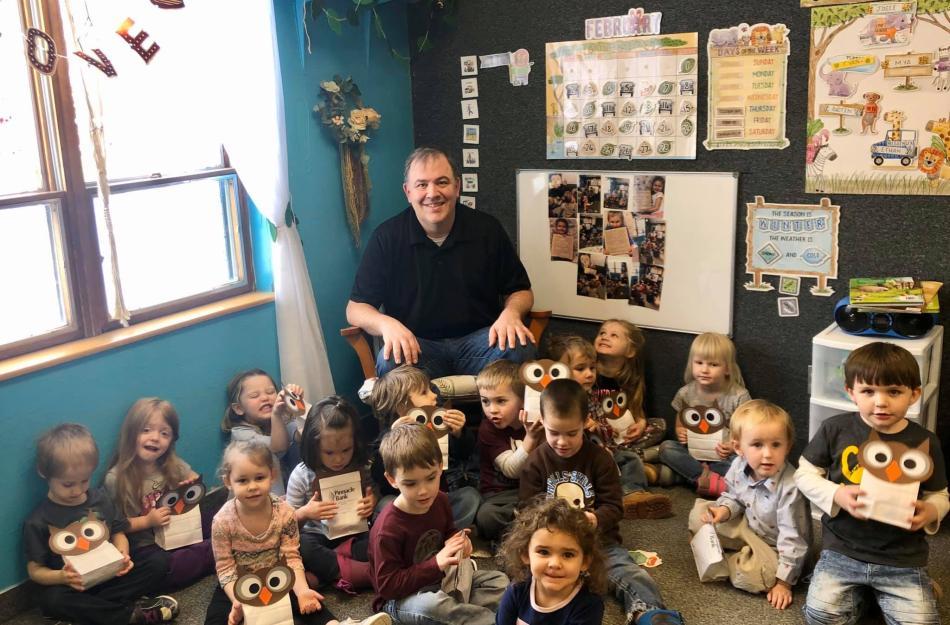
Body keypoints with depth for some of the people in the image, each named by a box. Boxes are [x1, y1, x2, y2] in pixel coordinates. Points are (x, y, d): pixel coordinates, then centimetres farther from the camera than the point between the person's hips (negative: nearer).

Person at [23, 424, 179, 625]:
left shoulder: (100, 500, 2)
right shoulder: (38, 521, -11)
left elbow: (117, 533, 10)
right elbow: (35, 570, -7)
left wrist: (123, 554, -13)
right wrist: (60, 577, -29)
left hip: (108, 576, 4)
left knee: (158, 566, -13)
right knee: (52, 599, -38)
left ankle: (89, 607, -22)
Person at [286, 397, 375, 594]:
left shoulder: (361, 469, -5)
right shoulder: (302, 475, -8)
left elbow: (374, 499, 9)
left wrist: (373, 503, -14)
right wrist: (305, 513, -22)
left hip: (354, 536, 2)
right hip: (319, 539, -2)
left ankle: (320, 573, -25)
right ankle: (354, 571, -28)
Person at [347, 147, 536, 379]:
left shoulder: (487, 229, 1)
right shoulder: (386, 237, -3)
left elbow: (521, 291, 10)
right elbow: (356, 308, -1)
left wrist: (511, 312, -15)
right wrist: (386, 323, -24)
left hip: (476, 340, 1)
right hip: (417, 344, -1)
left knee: (518, 348, -30)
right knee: (391, 362, -35)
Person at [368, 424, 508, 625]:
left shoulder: (439, 501, -4)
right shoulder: (387, 529, -26)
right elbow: (387, 586, -25)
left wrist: (457, 543, -7)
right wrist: (436, 563, -30)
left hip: (440, 581, 7)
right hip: (401, 599, -7)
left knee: (498, 580, 0)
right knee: (431, 605, -40)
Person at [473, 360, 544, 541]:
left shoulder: (536, 420, 1)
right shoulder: (488, 428, -6)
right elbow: (511, 470, -17)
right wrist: (531, 438, -30)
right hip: (500, 494, -2)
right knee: (486, 516, -34)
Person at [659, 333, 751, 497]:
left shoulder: (738, 396, -11)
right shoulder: (686, 394, -2)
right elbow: (680, 424, 11)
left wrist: (734, 446, -27)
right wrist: (680, 432, -14)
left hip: (724, 455, -3)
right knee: (666, 447, -23)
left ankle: (694, 474, -24)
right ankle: (712, 480, -32)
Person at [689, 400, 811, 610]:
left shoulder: (790, 487, -35)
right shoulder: (739, 467, -15)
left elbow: (792, 538, -28)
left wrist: (784, 582, -23)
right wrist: (724, 510, -18)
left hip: (774, 548, -5)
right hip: (747, 526, 6)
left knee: (749, 576, -31)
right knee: (699, 514, -2)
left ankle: (725, 562, -1)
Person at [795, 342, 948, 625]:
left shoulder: (925, 442, -5)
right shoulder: (835, 429, -8)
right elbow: (804, 474, 0)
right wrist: (836, 494, -18)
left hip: (903, 557, 1)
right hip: (843, 549, 0)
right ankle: (858, 591, 17)